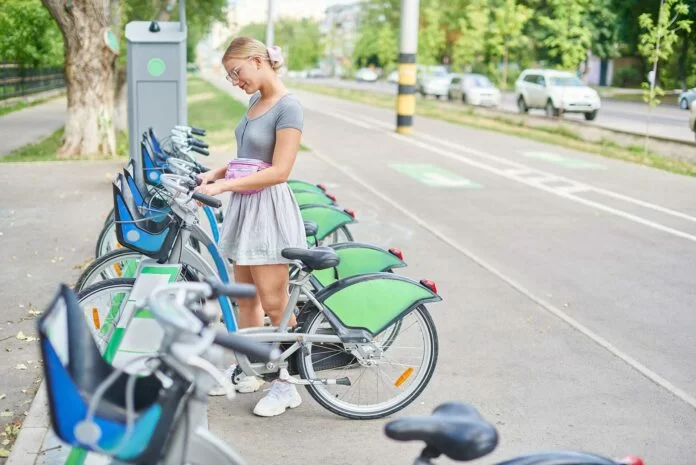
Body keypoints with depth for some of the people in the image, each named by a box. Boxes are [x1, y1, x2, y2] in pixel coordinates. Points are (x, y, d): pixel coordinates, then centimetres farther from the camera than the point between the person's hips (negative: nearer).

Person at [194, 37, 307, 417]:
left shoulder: (287, 107, -14)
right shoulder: (256, 102, 12)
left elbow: (278, 171, -20)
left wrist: (223, 186, -21)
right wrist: (216, 172, 0)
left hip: (269, 208, -9)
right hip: (245, 206, 9)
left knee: (273, 303, -3)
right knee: (245, 296, 14)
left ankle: (287, 385, 8)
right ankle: (248, 370, 27)